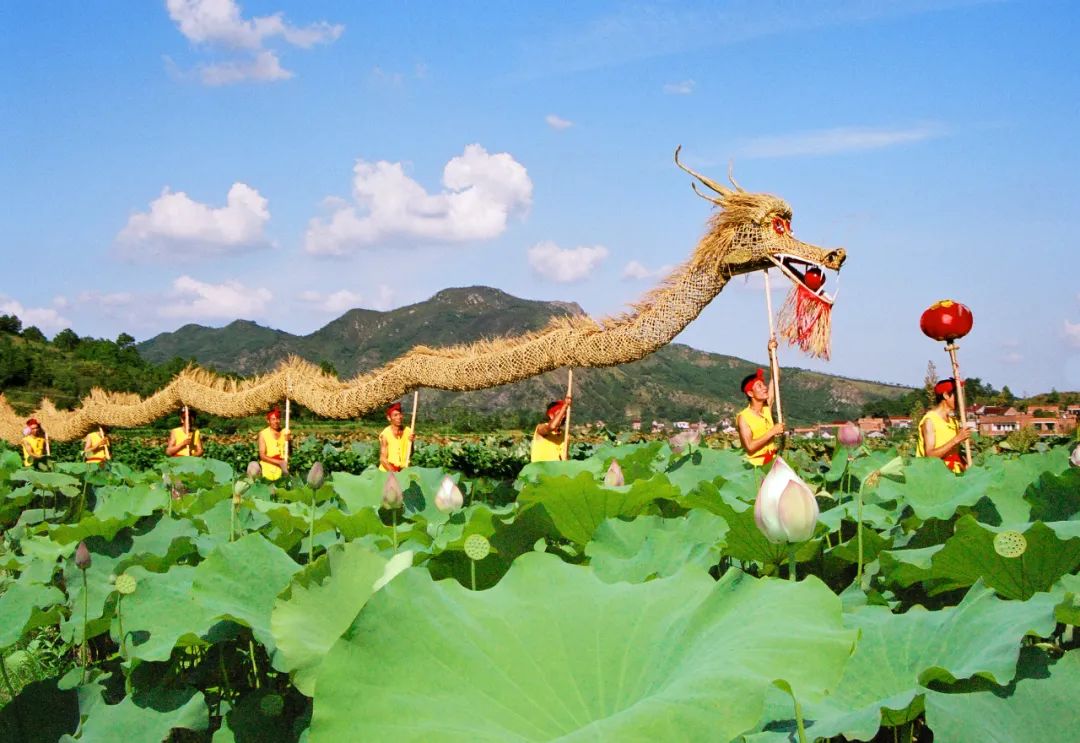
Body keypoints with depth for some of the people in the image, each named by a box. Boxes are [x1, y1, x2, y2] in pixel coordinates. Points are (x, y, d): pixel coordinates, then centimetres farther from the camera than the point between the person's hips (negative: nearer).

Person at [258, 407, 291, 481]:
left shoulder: (285, 432, 2)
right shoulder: (263, 434, -8)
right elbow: (262, 456, -11)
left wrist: (288, 441, -14)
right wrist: (279, 462, -20)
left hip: (282, 468, 3)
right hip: (268, 469, -3)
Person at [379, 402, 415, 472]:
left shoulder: (408, 431, 0)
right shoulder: (385, 434, -9)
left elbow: (410, 454, 3)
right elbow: (383, 459, -9)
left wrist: (411, 442, -12)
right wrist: (393, 473, -18)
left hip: (404, 470, 4)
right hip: (387, 471, -3)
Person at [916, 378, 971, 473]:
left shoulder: (954, 421, 13)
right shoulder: (929, 421, -8)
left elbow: (955, 454, 15)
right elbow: (930, 455, -18)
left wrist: (965, 466, -4)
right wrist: (956, 439, -20)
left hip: (953, 474, 6)